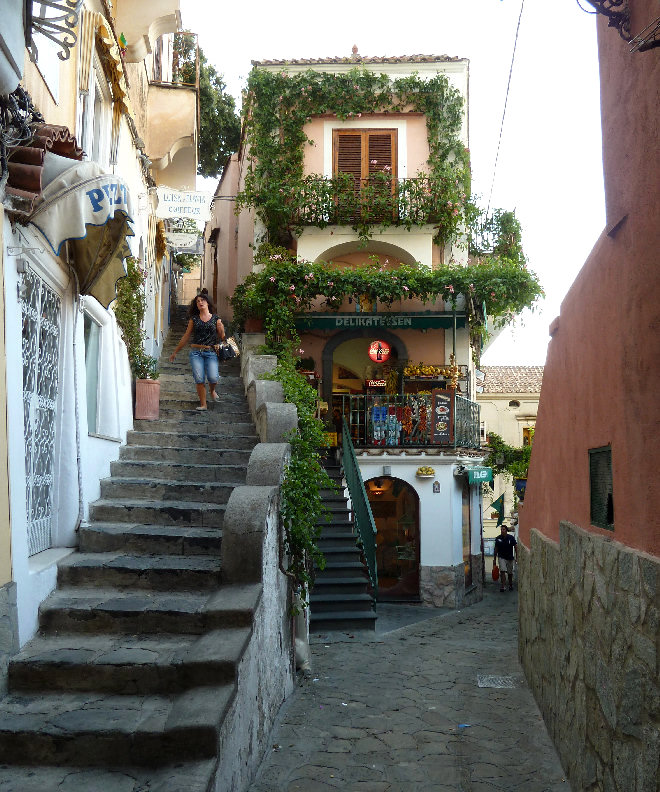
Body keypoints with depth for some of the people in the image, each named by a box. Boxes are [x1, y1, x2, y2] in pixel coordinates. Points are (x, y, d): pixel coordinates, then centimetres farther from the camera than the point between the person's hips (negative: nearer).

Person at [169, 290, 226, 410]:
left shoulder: (216, 319, 8)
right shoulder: (194, 319, 10)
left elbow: (222, 338, 11)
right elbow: (186, 337, 16)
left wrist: (221, 329, -11)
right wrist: (175, 352, 18)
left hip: (211, 352, -1)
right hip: (196, 352, 1)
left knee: (213, 378, -15)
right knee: (199, 379, -8)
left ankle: (212, 390, 21)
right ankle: (203, 404, 5)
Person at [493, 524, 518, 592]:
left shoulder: (511, 538, -10)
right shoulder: (498, 539, -6)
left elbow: (516, 547, -5)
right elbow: (496, 549, 4)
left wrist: (517, 557, -11)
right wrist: (494, 559, 6)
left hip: (510, 558, 0)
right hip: (501, 557, 0)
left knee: (510, 573, 12)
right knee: (502, 571, -16)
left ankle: (510, 585, 32)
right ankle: (503, 586, -15)